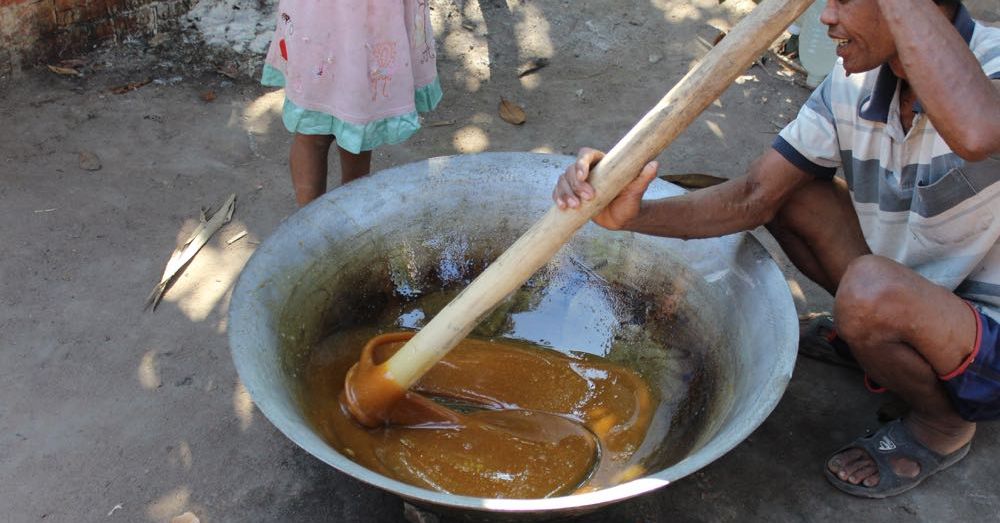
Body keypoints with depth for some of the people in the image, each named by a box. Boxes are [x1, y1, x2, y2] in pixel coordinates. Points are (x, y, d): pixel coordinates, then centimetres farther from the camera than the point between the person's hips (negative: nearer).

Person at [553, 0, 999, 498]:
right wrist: (632, 215, -27)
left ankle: (943, 423, 0)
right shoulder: (853, 85, -8)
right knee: (790, 189, -4)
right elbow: (752, 197, -10)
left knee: (871, 288, -34)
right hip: (915, 294, 6)